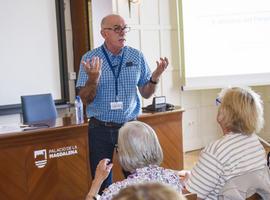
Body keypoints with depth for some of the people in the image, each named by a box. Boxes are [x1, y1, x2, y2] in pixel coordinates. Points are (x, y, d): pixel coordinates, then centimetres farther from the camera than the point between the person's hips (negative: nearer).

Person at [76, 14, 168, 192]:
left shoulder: (137, 57, 1)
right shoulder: (90, 59, -5)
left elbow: (146, 94, 6)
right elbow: (86, 99, -7)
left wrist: (155, 77, -14)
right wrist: (92, 79, -26)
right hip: (100, 129, -1)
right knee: (102, 183, 8)